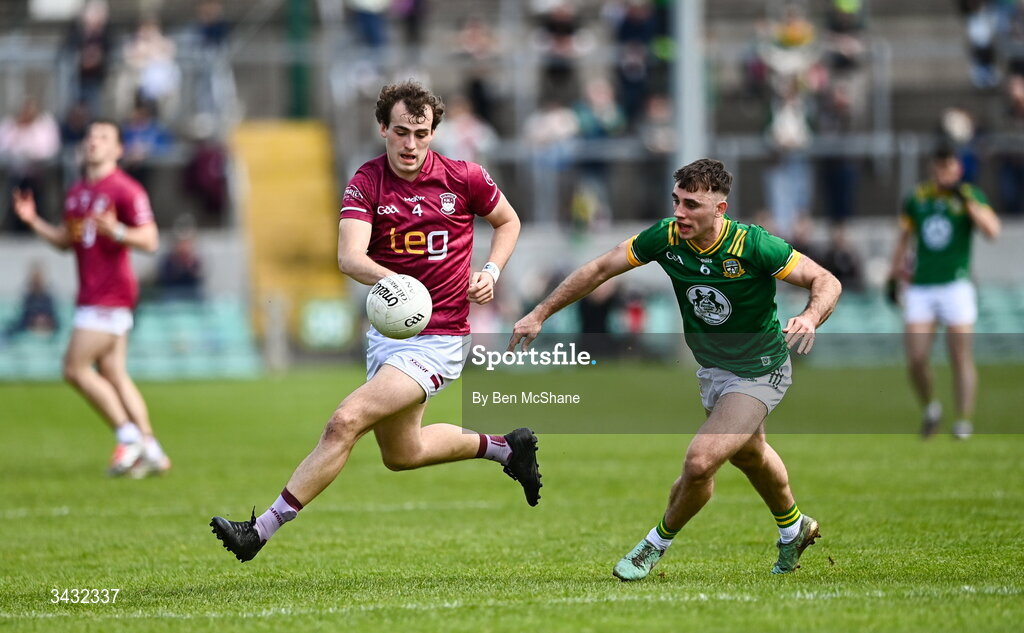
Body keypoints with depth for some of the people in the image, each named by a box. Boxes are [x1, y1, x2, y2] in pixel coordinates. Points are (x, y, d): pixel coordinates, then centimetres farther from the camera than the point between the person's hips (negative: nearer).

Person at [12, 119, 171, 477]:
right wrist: (33, 221, 10)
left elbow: (150, 240, -15)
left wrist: (116, 231, -31)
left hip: (111, 296, -9)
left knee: (76, 368, -11)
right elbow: (65, 240, 23)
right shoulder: (76, 193, 16)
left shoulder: (125, 190, -11)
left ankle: (128, 436, -2)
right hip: (90, 296, 9)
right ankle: (151, 451, 10)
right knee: (113, 374, 8)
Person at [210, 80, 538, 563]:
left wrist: (491, 270, -4)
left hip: (438, 338, -5)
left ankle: (263, 529, -18)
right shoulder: (366, 183, -7)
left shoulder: (464, 179, -7)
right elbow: (349, 257, -23)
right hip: (386, 330, 5)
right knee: (401, 454, 21)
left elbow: (508, 221, 14)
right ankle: (504, 447, 44)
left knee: (346, 422, -21)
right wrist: (389, 280, -43)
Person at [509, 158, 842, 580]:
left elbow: (826, 281, -23)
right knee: (748, 456, 28)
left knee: (701, 461, -19)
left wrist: (810, 317, -44)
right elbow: (601, 269, -6)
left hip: (759, 373, -6)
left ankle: (659, 543, 9)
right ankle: (794, 529, 56)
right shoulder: (666, 237, -18)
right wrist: (540, 314, -7)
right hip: (711, 368, 6)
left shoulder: (753, 246, -30)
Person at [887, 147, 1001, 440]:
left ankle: (964, 421, 3)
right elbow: (904, 237, 20)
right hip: (920, 288, 3)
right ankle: (930, 409, 19)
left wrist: (967, 199, -19)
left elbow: (992, 230, -16)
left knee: (961, 357, -6)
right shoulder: (916, 198, 8)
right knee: (915, 360, -5)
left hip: (956, 285, -2)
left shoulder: (970, 196, 0)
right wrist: (894, 275, 17)